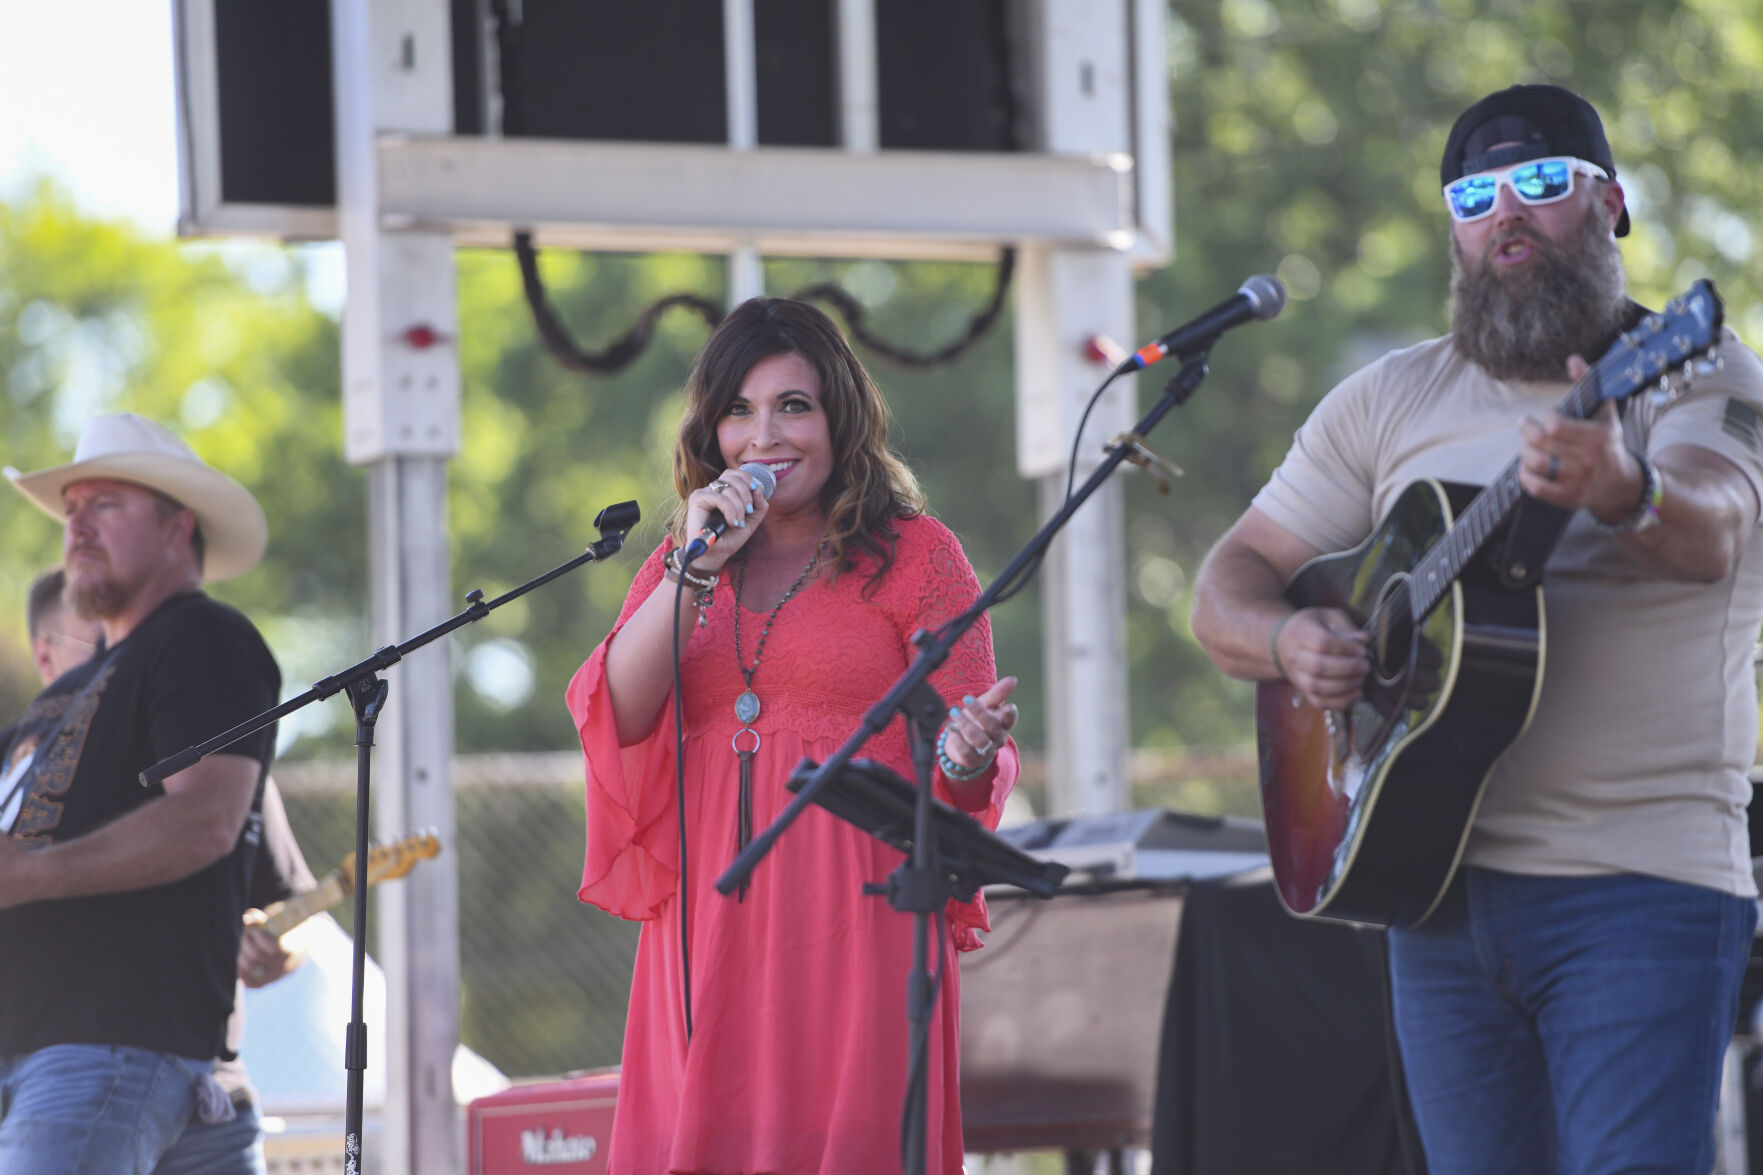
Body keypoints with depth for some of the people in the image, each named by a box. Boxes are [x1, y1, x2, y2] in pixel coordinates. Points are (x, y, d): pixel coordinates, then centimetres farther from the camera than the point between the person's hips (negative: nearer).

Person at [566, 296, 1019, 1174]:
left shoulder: (913, 555, 6)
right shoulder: (680, 566, 17)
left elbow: (962, 761, 3)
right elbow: (611, 719, 1)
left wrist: (970, 754, -21)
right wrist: (697, 567, -7)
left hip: (857, 926, -3)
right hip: (710, 925, 3)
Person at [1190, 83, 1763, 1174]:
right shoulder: (1390, 400, 15)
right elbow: (1228, 589, 16)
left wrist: (1619, 491, -46)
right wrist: (1287, 640, -9)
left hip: (1642, 883, -5)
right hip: (1439, 878, 5)